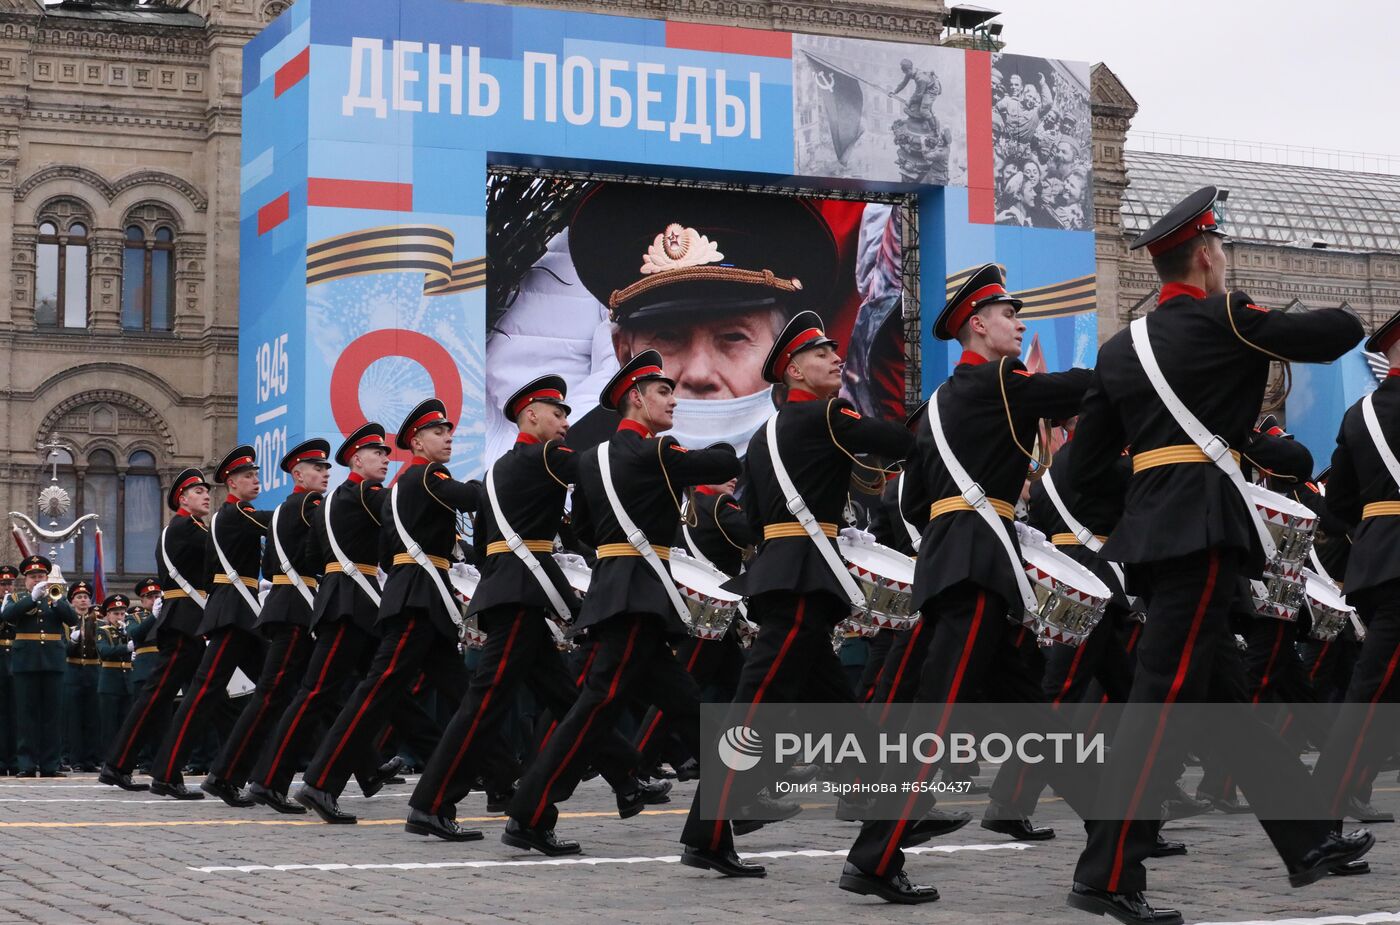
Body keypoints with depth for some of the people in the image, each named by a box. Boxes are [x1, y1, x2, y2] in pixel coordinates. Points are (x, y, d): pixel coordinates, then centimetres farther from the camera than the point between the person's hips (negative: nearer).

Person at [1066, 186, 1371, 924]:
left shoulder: (1120, 349, 14)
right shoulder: (1223, 320, -5)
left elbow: (1085, 471, 13)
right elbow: (1341, 332, -1)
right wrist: (1281, 326, 19)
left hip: (1152, 531, 9)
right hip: (1202, 527, -9)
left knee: (1226, 694, 13)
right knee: (1167, 701, -9)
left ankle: (1306, 844, 24)